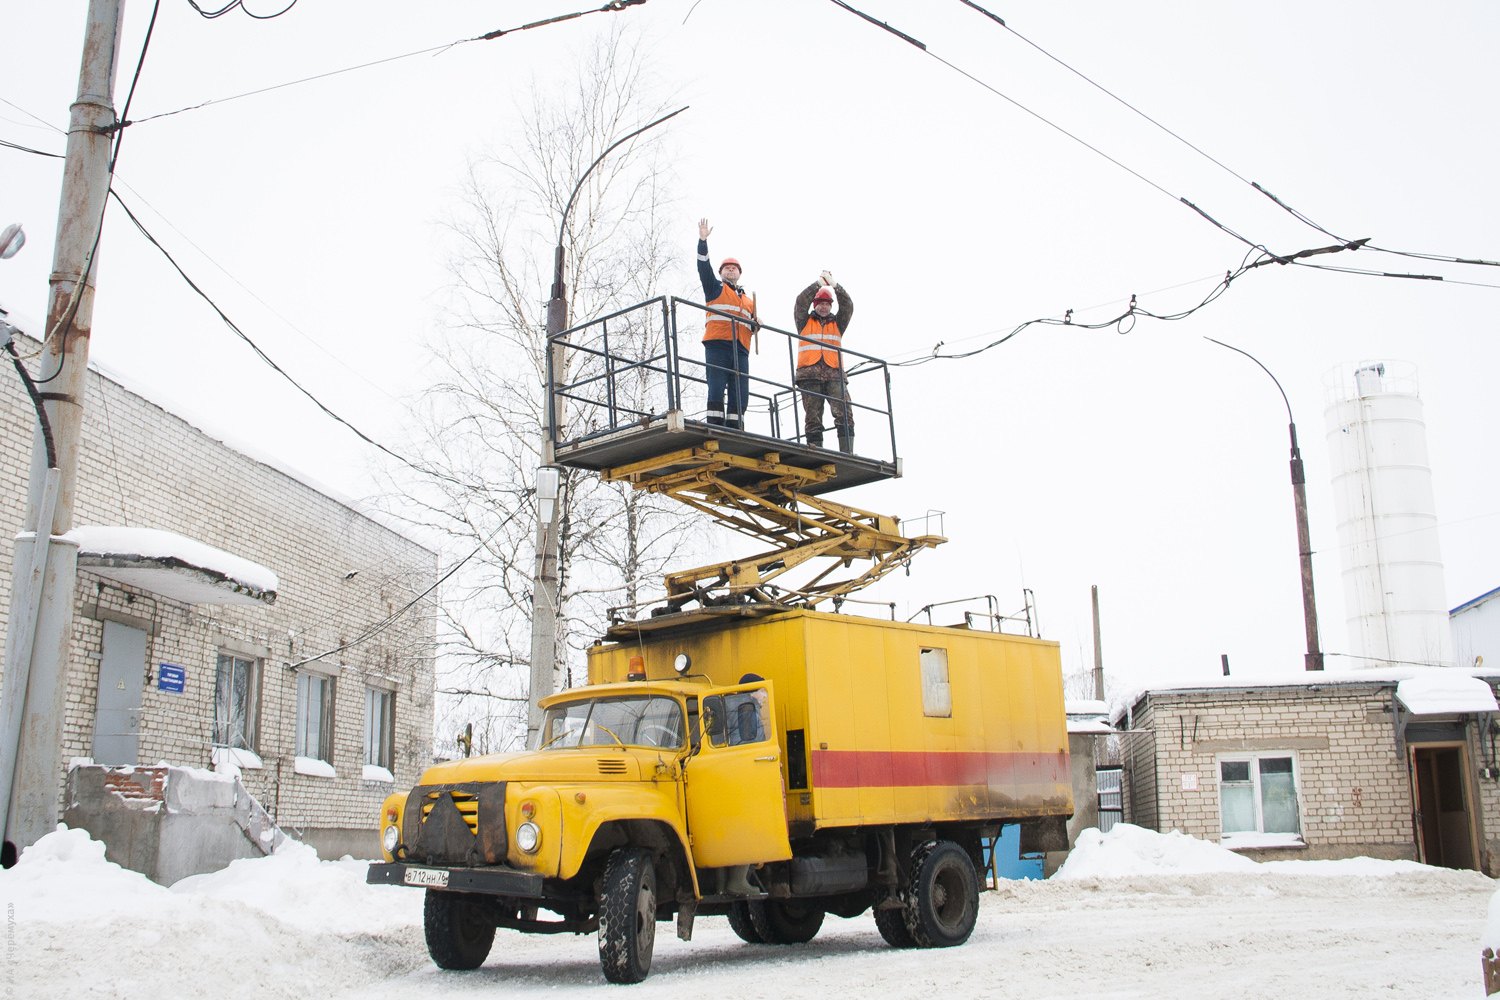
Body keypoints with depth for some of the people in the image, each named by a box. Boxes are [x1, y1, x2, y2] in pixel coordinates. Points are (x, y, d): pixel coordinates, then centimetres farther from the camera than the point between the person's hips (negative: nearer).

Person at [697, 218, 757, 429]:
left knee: (740, 394, -2)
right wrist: (703, 240, -7)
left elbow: (750, 325, 33)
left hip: (740, 350, 5)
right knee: (716, 389, -12)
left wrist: (756, 324, 8)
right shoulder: (715, 288, 15)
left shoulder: (748, 299, 29)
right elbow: (704, 267, 2)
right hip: (717, 345, -5)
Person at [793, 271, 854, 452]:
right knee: (813, 418, -5)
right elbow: (801, 302, 3)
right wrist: (818, 284, -4)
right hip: (810, 375, -1)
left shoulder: (837, 323, 23)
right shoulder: (805, 322, 19)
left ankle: (847, 454, -23)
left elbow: (848, 306, 8)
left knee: (845, 414, -16)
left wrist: (835, 285, -4)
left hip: (834, 375, 1)